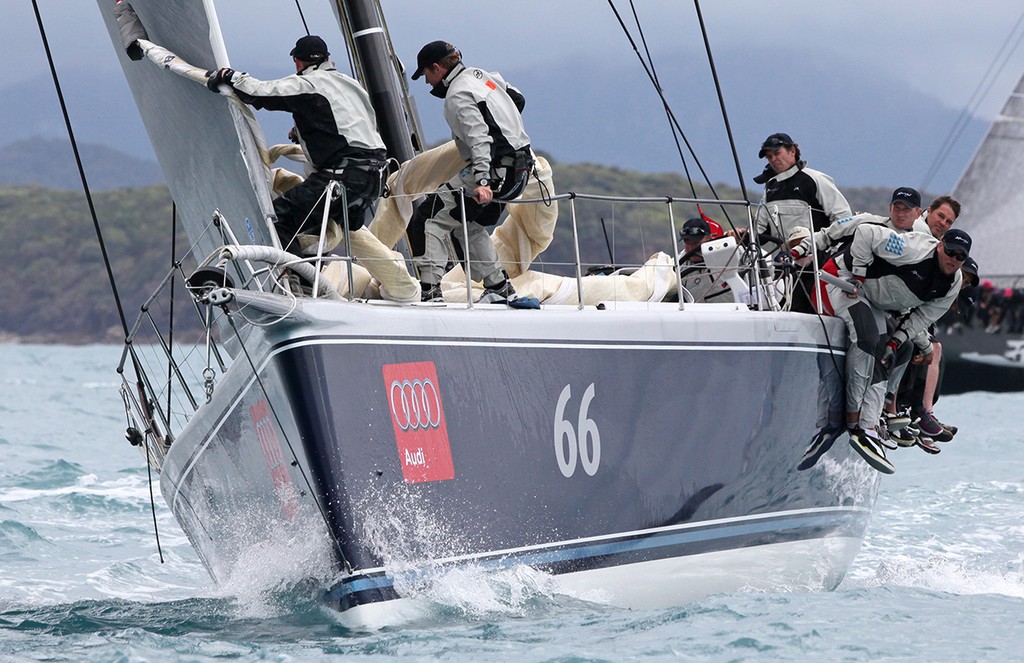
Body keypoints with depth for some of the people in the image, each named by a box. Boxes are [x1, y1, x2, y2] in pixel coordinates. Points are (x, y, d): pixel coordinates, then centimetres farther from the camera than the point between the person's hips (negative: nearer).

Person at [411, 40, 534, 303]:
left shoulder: (458, 96, -13)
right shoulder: (481, 75, 13)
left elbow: (479, 138, -25)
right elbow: (518, 100, 26)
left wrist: (482, 180, -34)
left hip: (495, 171, -10)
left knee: (433, 215, -9)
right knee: (471, 224, 25)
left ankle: (429, 288, -17)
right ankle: (499, 288, 25)